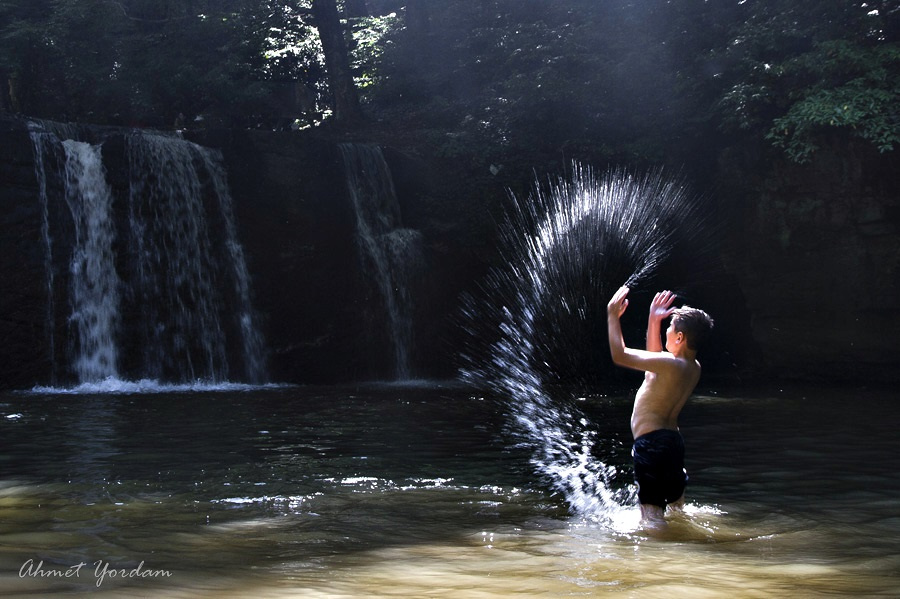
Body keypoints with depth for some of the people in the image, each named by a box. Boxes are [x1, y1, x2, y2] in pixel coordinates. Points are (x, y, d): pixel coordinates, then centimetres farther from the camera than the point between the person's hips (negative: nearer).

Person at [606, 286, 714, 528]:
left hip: (651, 442, -9)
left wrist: (613, 316, -6)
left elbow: (620, 355, -17)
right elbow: (653, 360, 28)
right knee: (677, 505, 23)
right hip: (673, 440, 9)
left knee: (651, 511, -10)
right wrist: (653, 320, 26)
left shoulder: (671, 364, -19)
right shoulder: (694, 368, 9)